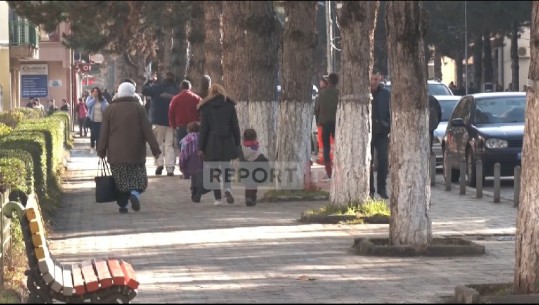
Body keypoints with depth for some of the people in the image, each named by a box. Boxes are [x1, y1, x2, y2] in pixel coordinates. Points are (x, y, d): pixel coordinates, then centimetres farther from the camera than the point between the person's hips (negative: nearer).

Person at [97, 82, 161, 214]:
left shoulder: (110, 109, 5)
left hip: (116, 153, 2)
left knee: (121, 181, 9)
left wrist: (101, 151, 8)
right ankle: (135, 193, -21)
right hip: (135, 153, -1)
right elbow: (147, 130, -2)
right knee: (139, 178, 6)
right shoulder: (138, 108, -1)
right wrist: (155, 148, 0)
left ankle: (122, 205, 3)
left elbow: (104, 133, 4)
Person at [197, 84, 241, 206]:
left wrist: (201, 147, 0)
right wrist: (237, 144, 10)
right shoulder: (230, 106, 4)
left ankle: (217, 197, 3)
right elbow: (235, 126, 4)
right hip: (227, 142, 2)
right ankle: (227, 188, -17)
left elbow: (203, 129, -3)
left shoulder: (206, 108, -1)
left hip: (212, 143, -2)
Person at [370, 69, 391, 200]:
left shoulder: (386, 94, 3)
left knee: (383, 160, -5)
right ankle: (369, 189, 9)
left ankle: (381, 188, 6)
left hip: (382, 133, 0)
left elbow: (391, 113, 6)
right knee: (368, 162, 2)